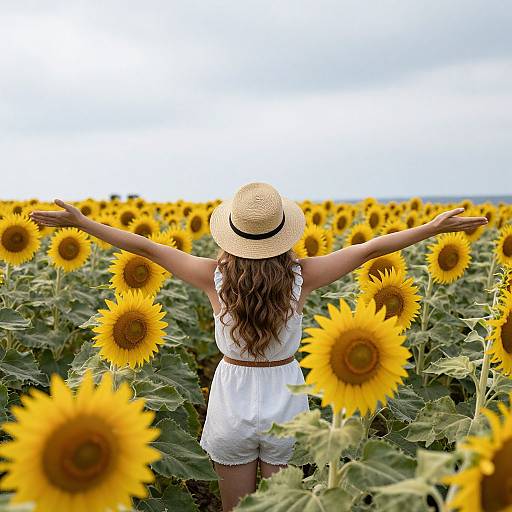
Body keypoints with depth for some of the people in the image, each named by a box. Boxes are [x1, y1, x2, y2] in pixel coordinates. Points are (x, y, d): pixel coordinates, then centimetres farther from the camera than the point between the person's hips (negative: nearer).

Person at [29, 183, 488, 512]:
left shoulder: (215, 277, -15)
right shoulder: (302, 276, -14)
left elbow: (145, 247, -8)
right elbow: (371, 249, -7)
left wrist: (81, 221, 2)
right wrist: (437, 226, 2)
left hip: (232, 400, 0)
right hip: (286, 400, 1)